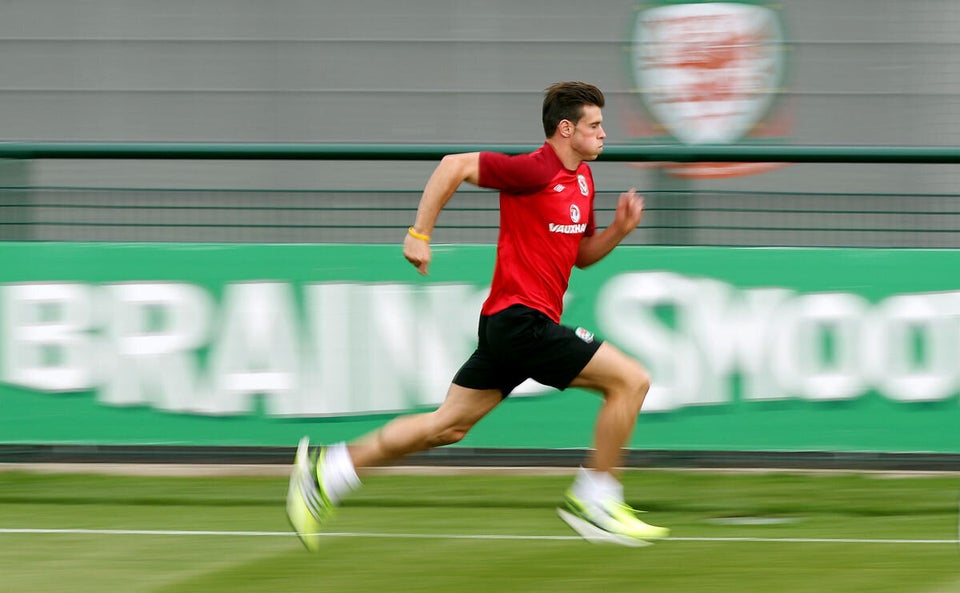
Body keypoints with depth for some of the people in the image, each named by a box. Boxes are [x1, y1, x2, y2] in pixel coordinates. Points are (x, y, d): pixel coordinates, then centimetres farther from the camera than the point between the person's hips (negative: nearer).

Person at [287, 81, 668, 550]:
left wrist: (619, 229, 5)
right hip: (521, 317, -9)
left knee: (447, 426, 10)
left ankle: (327, 468, 12)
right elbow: (455, 165, -15)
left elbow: (582, 255, 24)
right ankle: (594, 500, -2)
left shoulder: (582, 178, 15)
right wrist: (419, 234, -16)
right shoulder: (536, 170, -14)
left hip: (509, 322, 9)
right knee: (630, 379, -11)